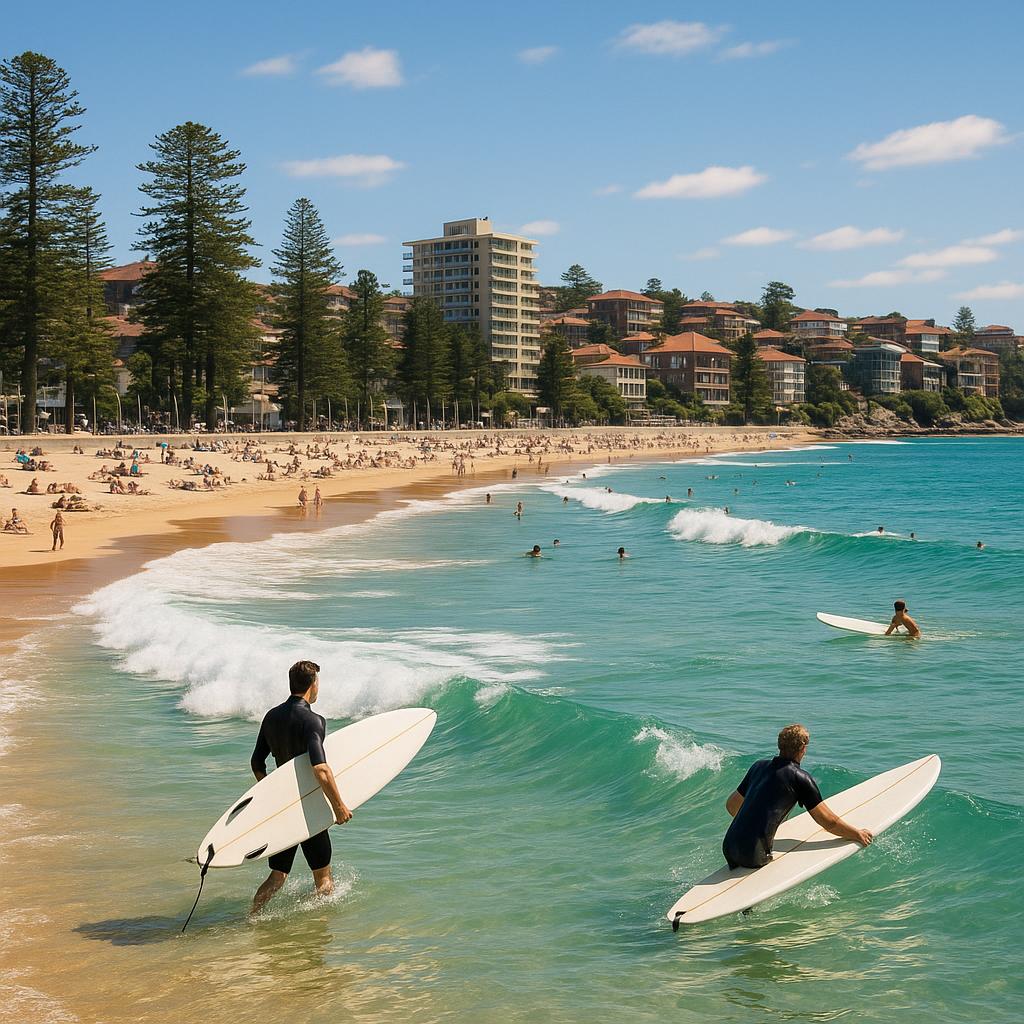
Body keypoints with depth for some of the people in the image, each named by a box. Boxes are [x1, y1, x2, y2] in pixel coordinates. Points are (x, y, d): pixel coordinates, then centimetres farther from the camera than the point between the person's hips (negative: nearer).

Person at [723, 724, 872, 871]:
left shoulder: (759, 766, 14)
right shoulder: (800, 778, -5)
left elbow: (731, 805, 25)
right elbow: (829, 822, -1)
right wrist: (858, 834, 15)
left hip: (728, 848, 7)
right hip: (754, 856, -7)